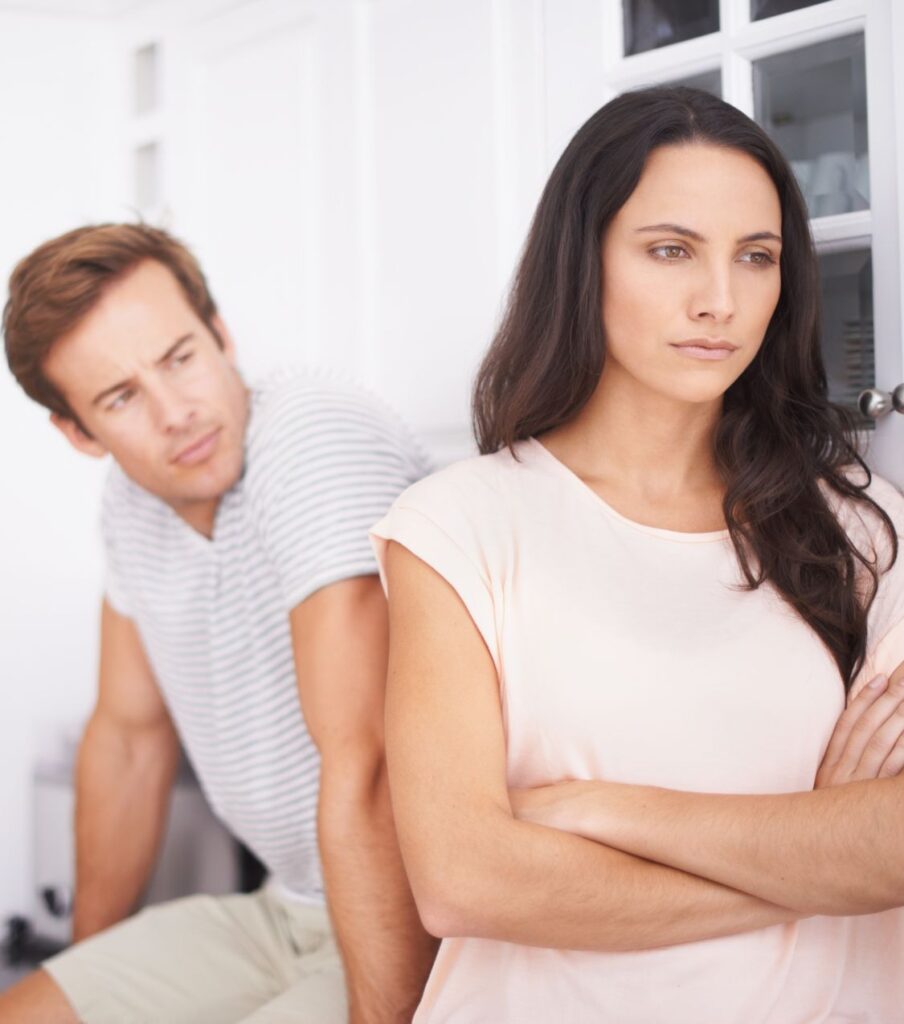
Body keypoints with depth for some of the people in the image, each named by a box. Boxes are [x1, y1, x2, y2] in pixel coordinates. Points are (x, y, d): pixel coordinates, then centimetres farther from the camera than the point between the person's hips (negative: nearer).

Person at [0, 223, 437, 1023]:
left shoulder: (319, 441, -24)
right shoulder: (135, 501, 3)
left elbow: (365, 775, -29)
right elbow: (130, 733, 16)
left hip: (426, 925, -7)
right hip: (286, 914, 7)